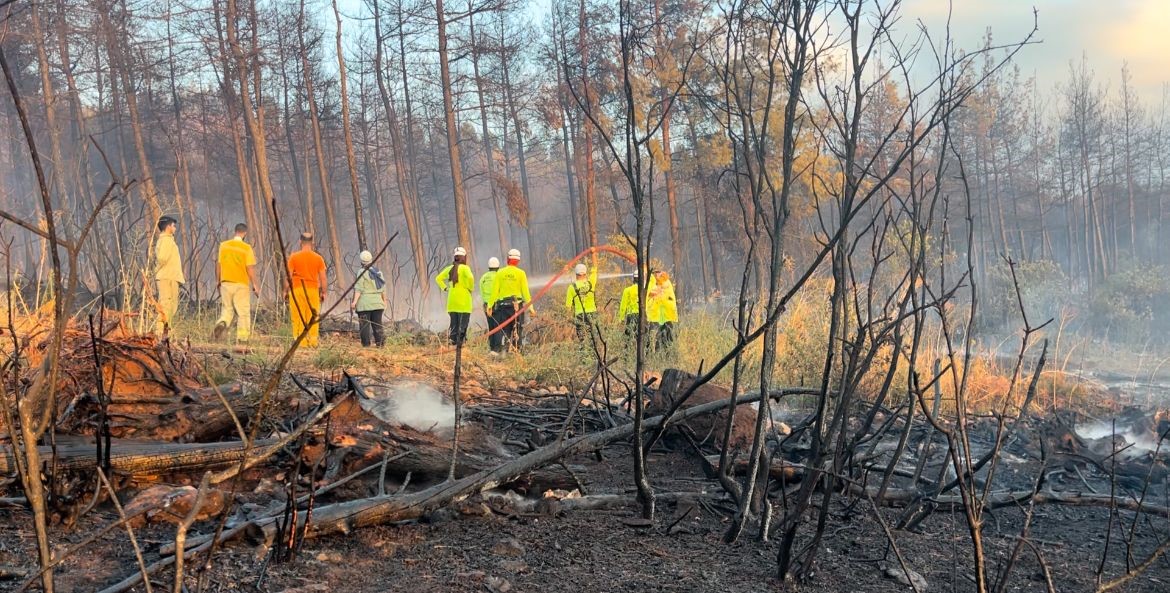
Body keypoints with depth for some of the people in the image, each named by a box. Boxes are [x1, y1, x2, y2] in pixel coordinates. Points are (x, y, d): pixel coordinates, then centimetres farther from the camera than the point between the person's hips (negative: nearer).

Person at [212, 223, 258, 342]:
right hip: (241, 283, -3)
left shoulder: (223, 245, 3)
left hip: (225, 282, 4)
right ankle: (243, 337, 4)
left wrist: (218, 280, 20)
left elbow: (218, 264, 8)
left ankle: (221, 324, -13)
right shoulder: (246, 248, -9)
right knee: (243, 311, 5)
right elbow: (250, 268, -10)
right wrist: (254, 285, -3)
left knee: (227, 309, 15)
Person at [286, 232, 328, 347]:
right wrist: (323, 292, 11)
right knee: (313, 317, 5)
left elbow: (289, 275, -2)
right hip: (313, 290, 1)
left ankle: (301, 342, -2)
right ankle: (313, 342, 4)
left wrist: (286, 290, 7)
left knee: (298, 317, 2)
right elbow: (323, 277, 3)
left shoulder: (294, 257, -1)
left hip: (297, 290, -1)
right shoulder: (318, 258, 3)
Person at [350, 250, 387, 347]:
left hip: (364, 303, -5)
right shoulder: (378, 272, 10)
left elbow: (358, 289, -14)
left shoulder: (362, 272, -7)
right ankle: (380, 342, 3)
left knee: (364, 324, 0)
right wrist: (384, 301, 22)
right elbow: (383, 289, 12)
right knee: (377, 324, 10)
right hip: (377, 302, 5)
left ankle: (366, 344, -2)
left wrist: (354, 301, -16)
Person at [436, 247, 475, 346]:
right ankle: (460, 341, -6)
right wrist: (471, 288, -10)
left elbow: (438, 278, 14)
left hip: (452, 301, 5)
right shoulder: (464, 268, -8)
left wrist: (445, 288, 14)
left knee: (454, 322, 12)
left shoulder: (449, 268, 9)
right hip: (463, 301, -5)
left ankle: (453, 339, 10)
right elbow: (470, 277, -26)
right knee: (463, 324, -1)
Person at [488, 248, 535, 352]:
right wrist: (530, 306, 0)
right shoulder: (521, 273, -1)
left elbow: (495, 291, 1)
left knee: (504, 330, 7)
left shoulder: (500, 273, 4)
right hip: (517, 305, -2)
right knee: (517, 331, 5)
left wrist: (491, 306, 4)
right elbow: (525, 291, -4)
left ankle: (503, 351, -2)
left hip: (502, 305, 2)